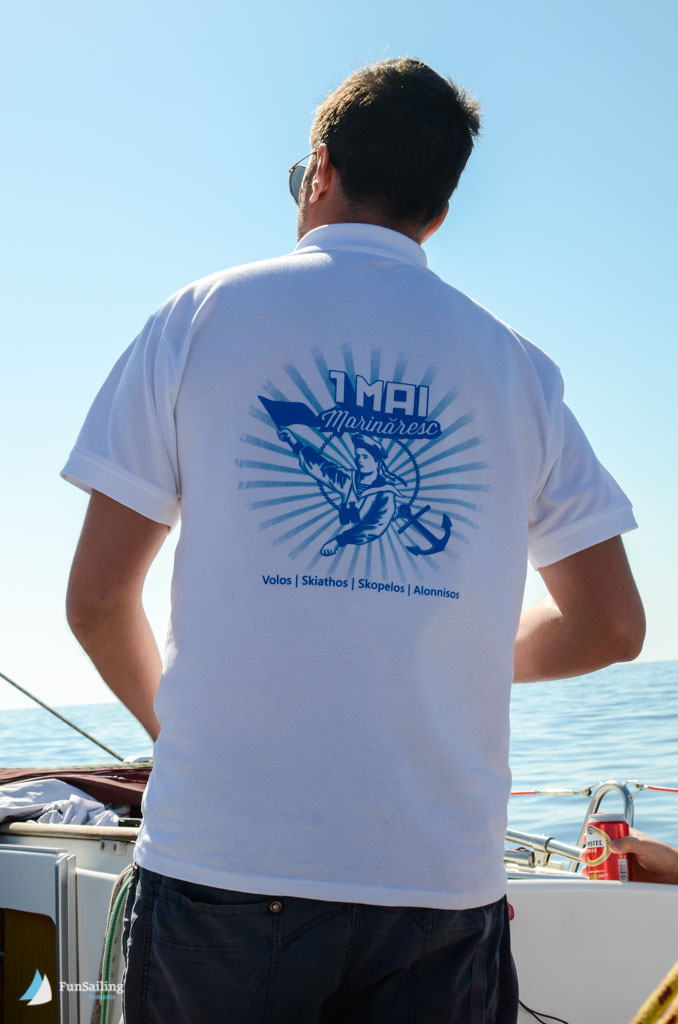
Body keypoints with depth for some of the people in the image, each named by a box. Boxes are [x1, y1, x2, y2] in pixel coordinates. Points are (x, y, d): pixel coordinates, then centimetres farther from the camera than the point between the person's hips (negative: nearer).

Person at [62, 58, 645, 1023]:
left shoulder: (200, 316, 2)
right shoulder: (517, 365, 8)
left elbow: (96, 600, 1)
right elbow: (612, 625, 10)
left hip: (222, 862, -1)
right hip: (445, 879, 2)